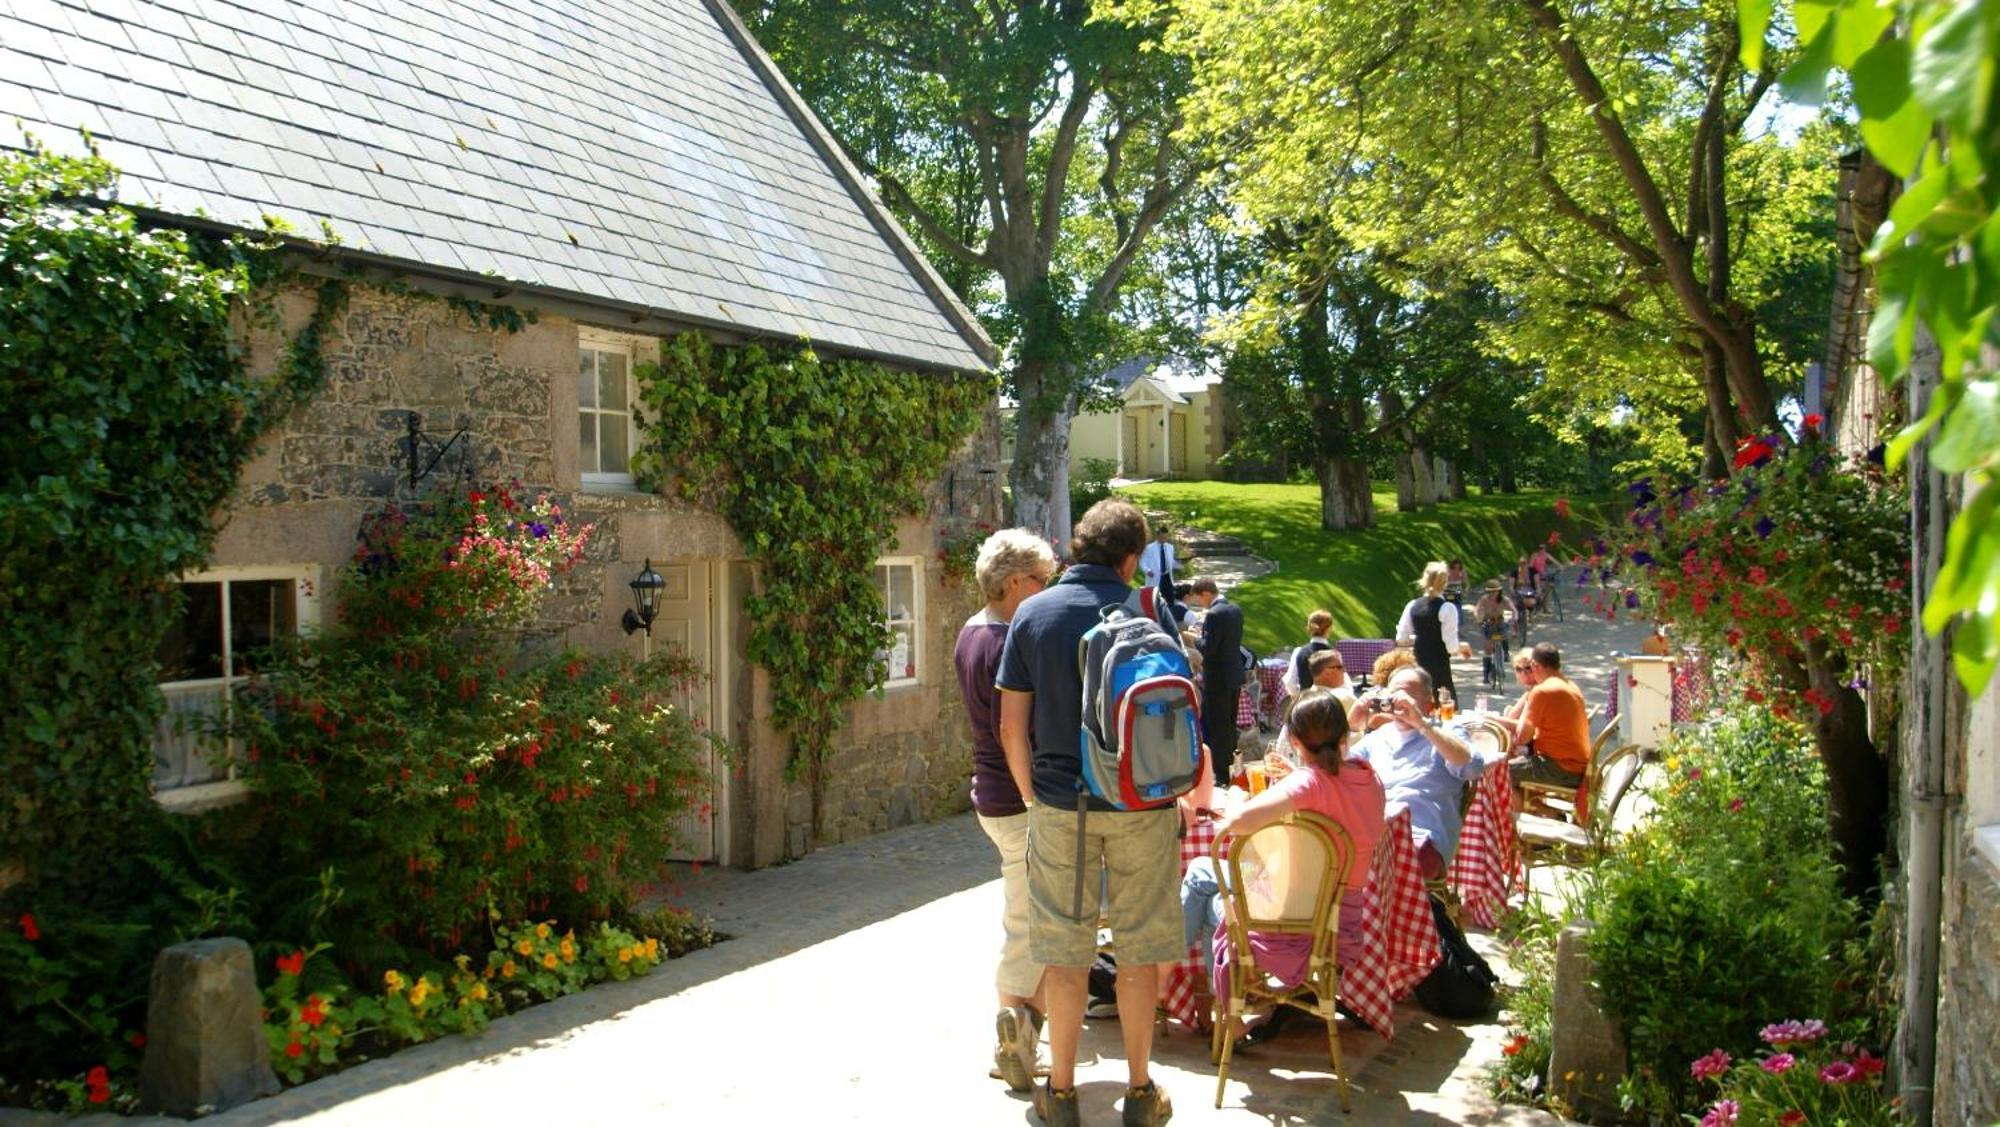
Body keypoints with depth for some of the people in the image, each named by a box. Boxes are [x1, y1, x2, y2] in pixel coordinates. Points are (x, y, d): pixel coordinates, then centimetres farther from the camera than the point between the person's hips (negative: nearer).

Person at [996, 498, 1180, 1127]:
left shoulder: (1032, 615, -1)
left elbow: (1012, 727, -2)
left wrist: (1035, 794, 10)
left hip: (1059, 807, 1)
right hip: (1139, 805, -1)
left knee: (1064, 952, 9)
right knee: (1139, 949, 11)